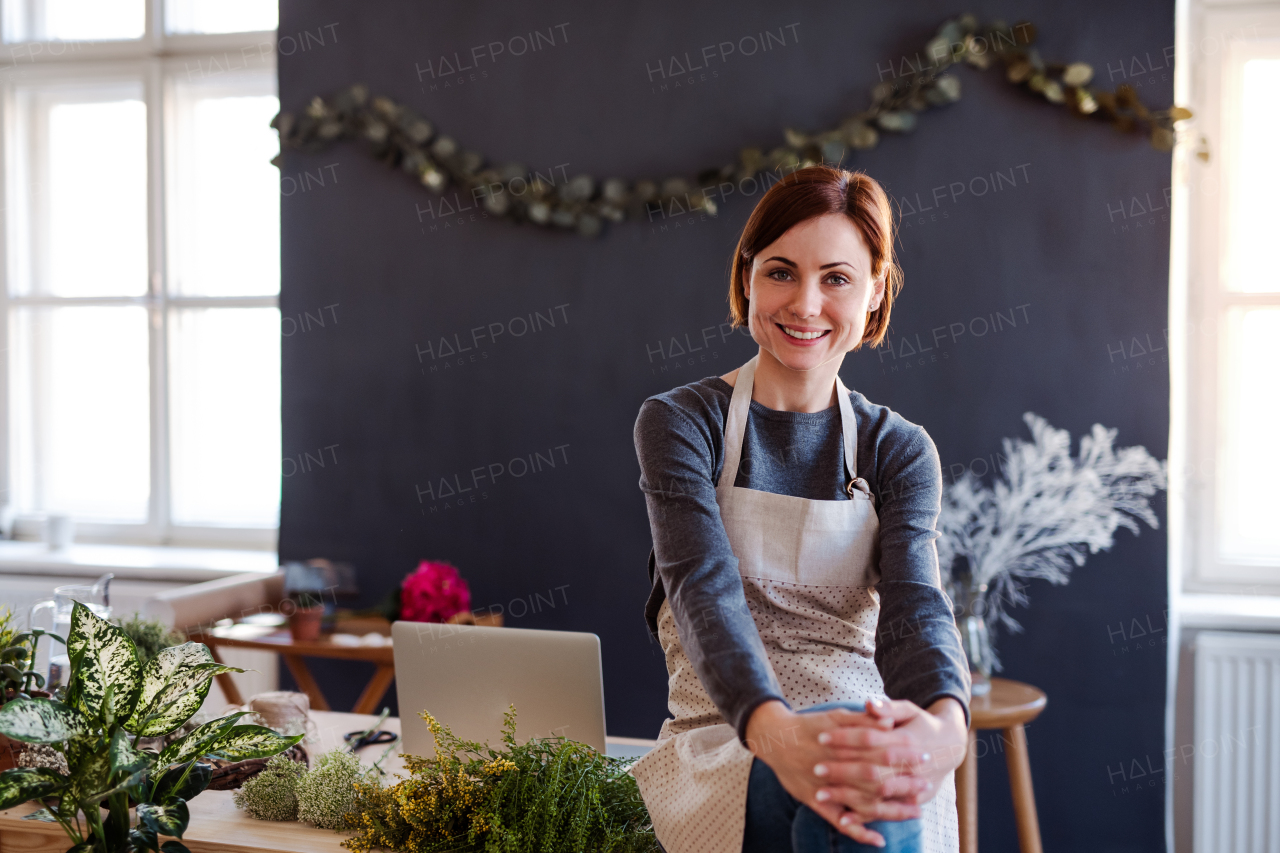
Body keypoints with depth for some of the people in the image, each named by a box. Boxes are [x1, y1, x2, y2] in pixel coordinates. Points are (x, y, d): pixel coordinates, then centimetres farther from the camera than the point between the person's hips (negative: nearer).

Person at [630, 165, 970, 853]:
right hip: (723, 747, -2)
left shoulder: (900, 451, 9)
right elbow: (704, 589, -15)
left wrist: (944, 725, -34)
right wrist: (776, 731, -37)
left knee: (873, 759, -36)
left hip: (877, 751, 2)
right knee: (849, 761, -36)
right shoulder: (679, 423, 2)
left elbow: (913, 604, -9)